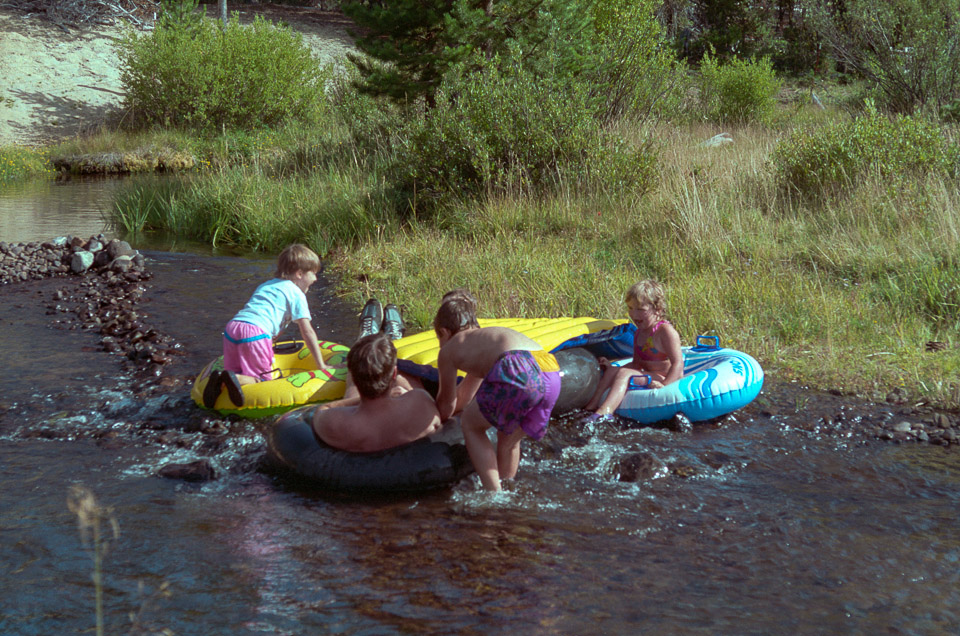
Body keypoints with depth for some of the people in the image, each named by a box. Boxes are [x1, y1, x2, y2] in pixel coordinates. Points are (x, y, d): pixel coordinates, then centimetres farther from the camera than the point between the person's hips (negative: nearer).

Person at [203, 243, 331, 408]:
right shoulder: (296, 294, 11)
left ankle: (220, 381, -14)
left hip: (231, 328, 7)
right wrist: (321, 365, 10)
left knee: (238, 374, 17)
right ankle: (235, 379, -28)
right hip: (255, 334, -7)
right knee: (263, 380, 0)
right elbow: (307, 332, 6)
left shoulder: (265, 285, 33)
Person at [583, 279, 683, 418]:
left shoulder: (665, 331, -12)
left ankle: (603, 413, -44)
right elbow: (636, 364, 22)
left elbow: (678, 364, -20)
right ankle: (592, 406, -19)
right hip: (648, 377, 9)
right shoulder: (639, 333, 15)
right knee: (612, 370, -3)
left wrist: (664, 386, -33)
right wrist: (612, 368, 8)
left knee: (624, 374, -26)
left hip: (666, 379, -9)